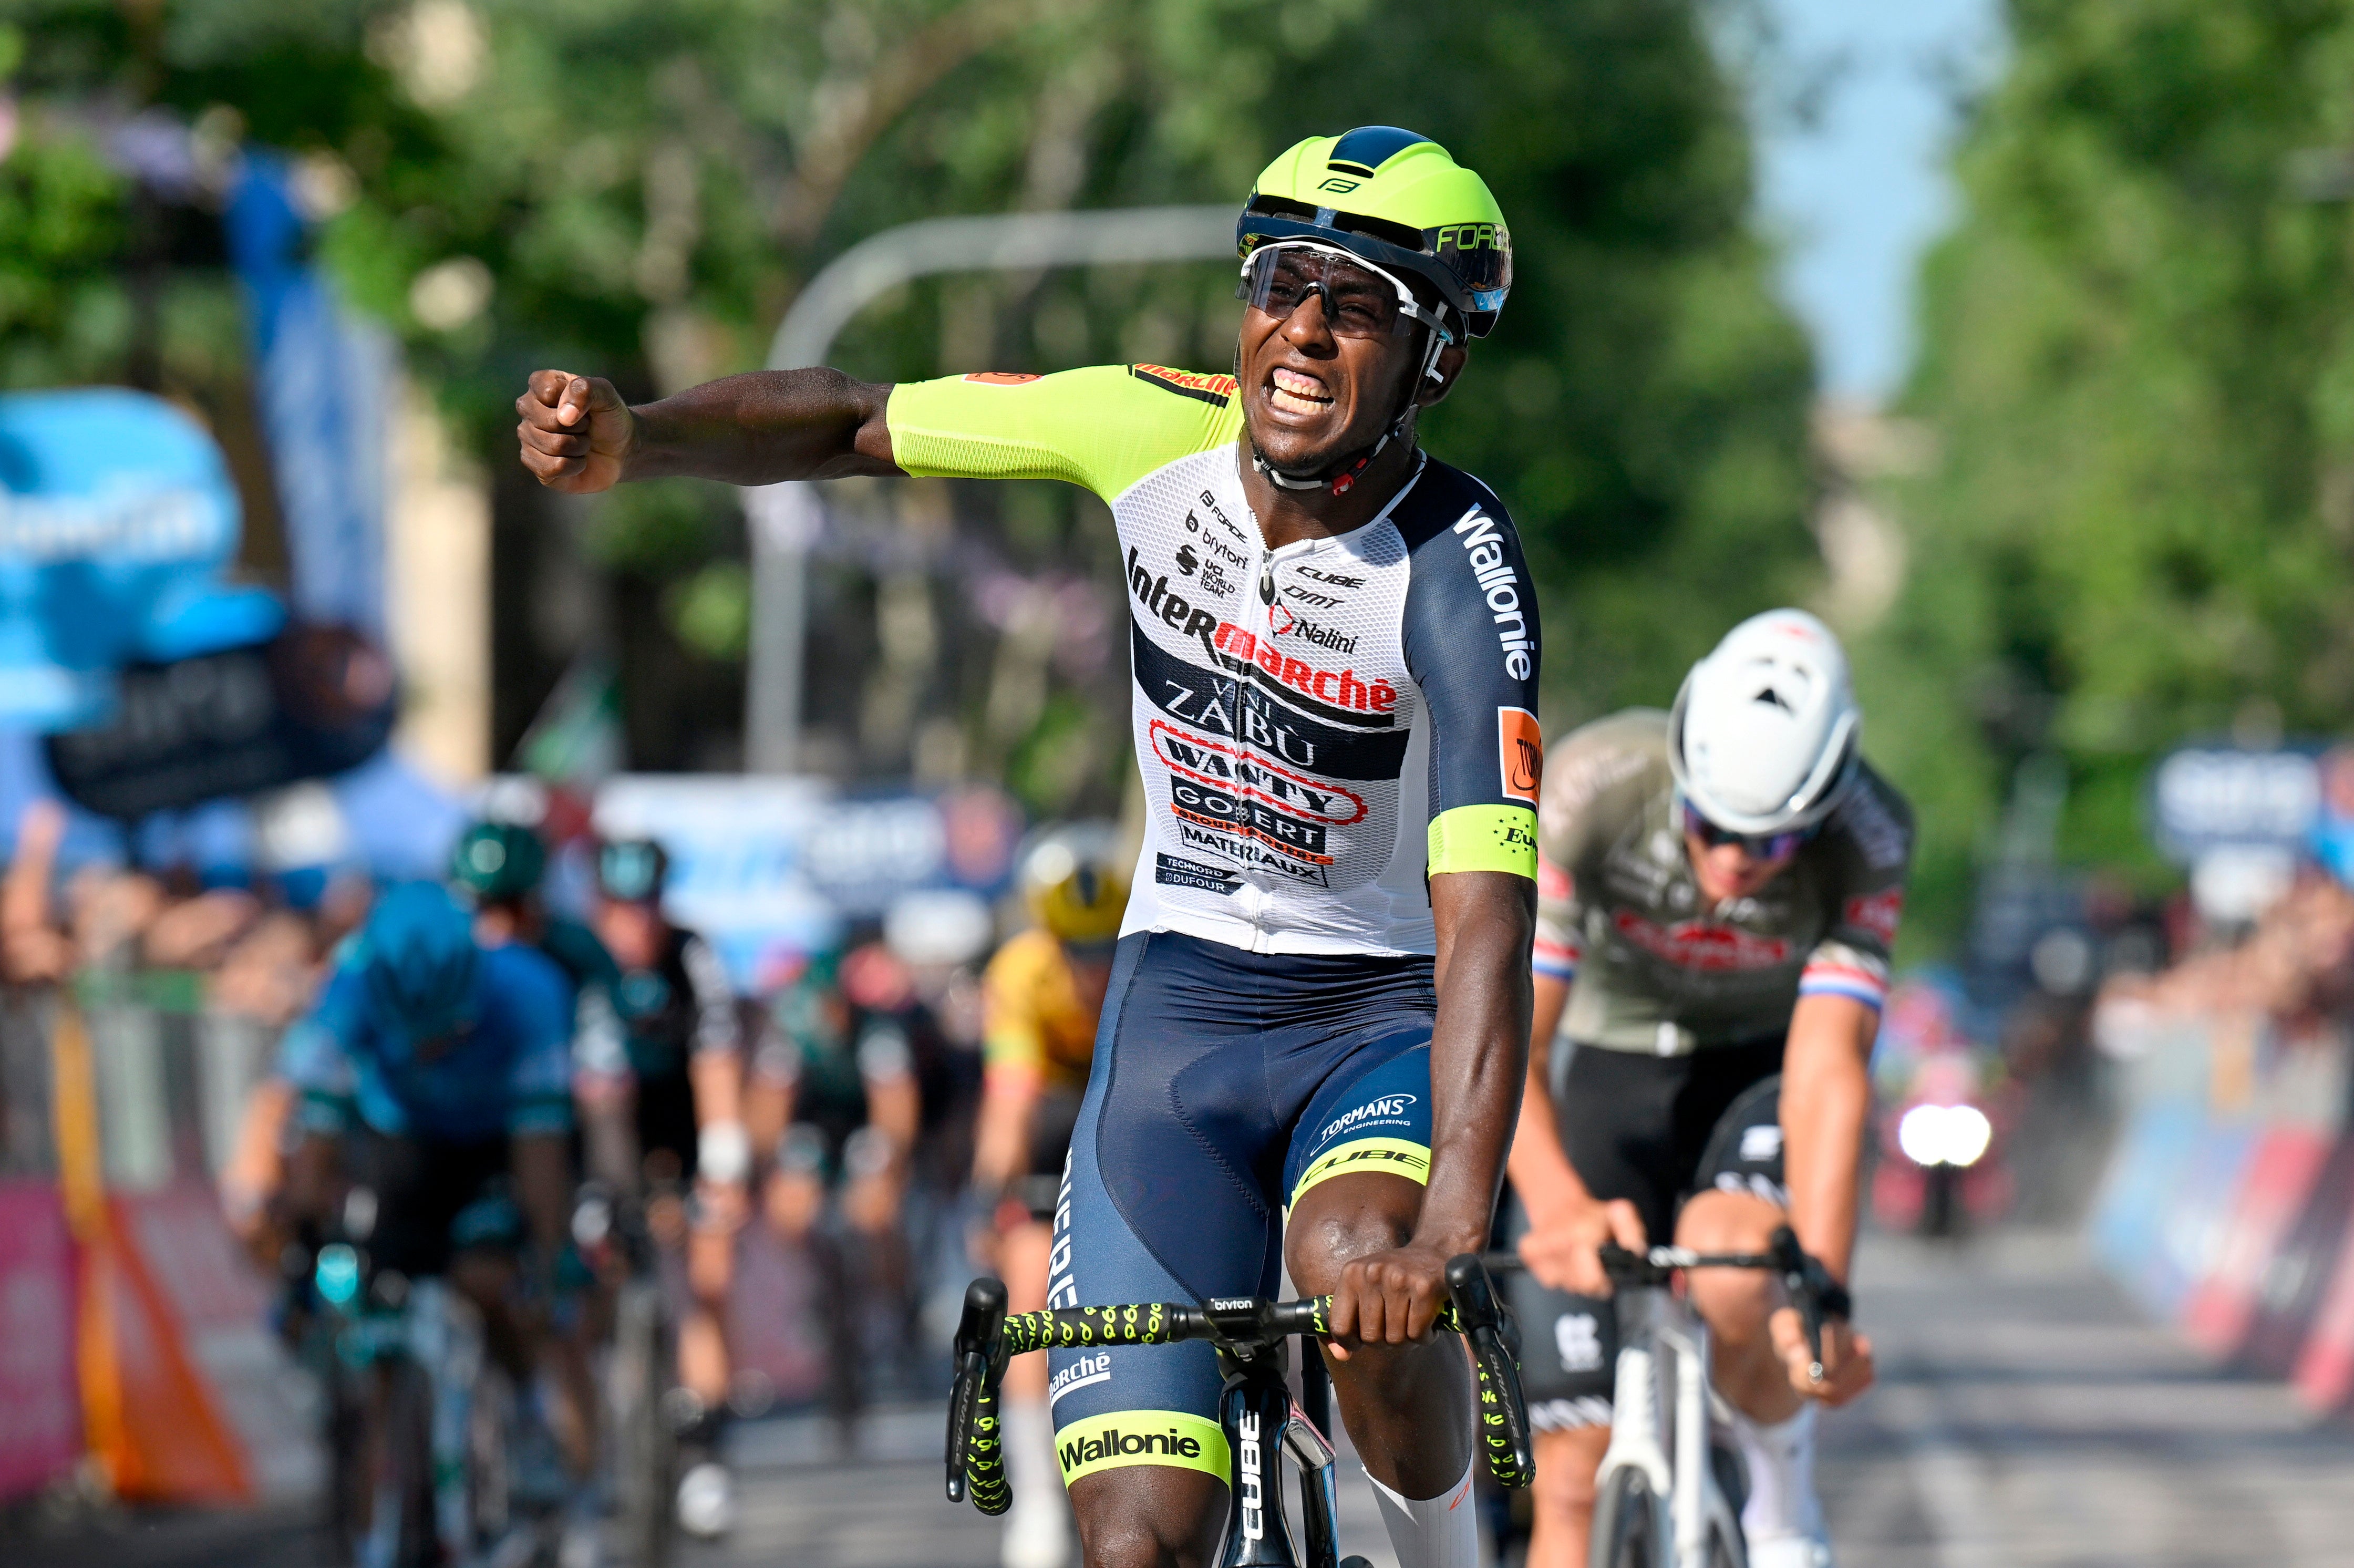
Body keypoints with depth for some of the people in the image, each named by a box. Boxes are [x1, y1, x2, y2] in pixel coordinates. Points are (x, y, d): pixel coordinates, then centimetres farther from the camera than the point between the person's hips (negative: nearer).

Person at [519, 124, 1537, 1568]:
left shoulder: (1459, 575, -24)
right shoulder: (1158, 432, -12)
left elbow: (1484, 926, -33)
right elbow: (855, 424, -3)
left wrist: (1451, 1226, -46)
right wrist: (634, 442, -23)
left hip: (1393, 1014, -3)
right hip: (1184, 1001, 3)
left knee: (1361, 1275, -37)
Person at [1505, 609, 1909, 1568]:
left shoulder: (1866, 843, -26)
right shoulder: (1588, 791, -29)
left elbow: (1826, 1071, -33)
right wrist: (1560, 1209, -51)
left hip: (1766, 1064, 0)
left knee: (1732, 1282, -34)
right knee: (1579, 1474, -10)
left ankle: (1782, 1489, -3)